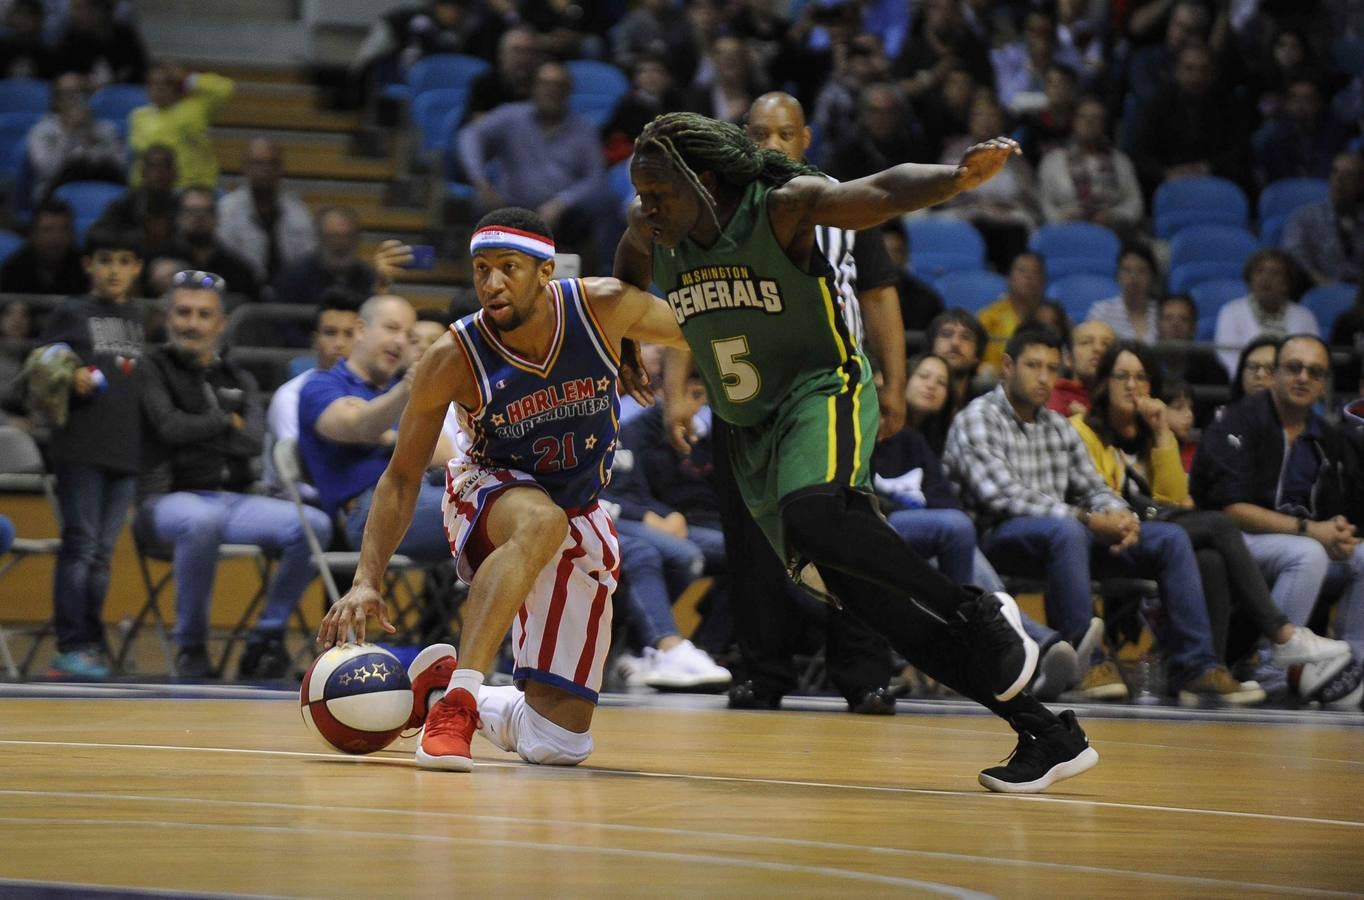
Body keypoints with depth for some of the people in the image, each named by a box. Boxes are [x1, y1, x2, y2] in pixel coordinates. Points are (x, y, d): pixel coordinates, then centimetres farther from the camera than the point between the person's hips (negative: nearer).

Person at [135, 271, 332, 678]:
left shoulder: (238, 380, 19)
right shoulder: (153, 368, 7)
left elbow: (253, 441, 1)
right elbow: (170, 426, -10)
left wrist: (195, 434, -5)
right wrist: (227, 421, 3)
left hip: (234, 499, 5)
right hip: (169, 498, -5)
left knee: (314, 524, -21)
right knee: (202, 520, -43)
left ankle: (266, 637, -6)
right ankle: (190, 645, -23)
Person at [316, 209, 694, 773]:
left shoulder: (603, 307, -20)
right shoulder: (452, 359, -22)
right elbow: (402, 477, -15)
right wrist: (366, 583, -25)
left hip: (580, 524, 3)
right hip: (490, 496, -3)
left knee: (558, 745, -5)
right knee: (541, 520, -44)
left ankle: (442, 686, 23)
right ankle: (457, 697, -41)